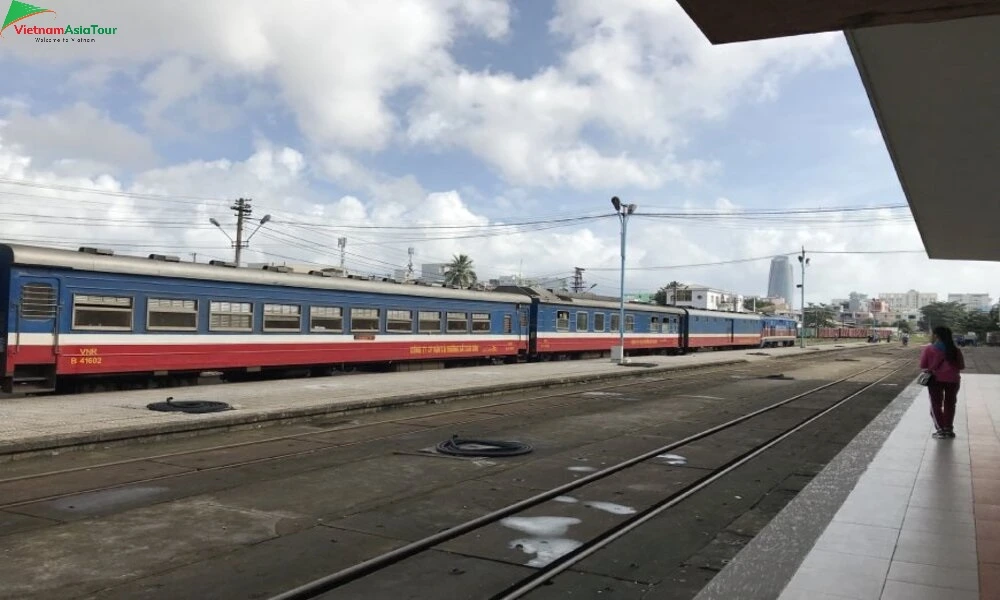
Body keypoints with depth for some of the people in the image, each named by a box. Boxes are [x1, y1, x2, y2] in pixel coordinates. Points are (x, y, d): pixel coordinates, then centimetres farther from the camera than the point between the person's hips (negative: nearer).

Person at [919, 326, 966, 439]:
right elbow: (961, 366, 7)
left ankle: (941, 430, 3)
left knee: (936, 405, 7)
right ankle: (949, 429, 20)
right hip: (952, 379, 3)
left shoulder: (928, 349, -6)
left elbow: (923, 366, -3)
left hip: (936, 379, -3)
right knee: (950, 405, 16)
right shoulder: (955, 350, 3)